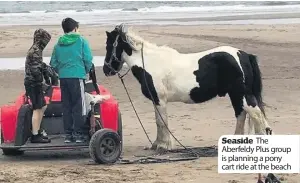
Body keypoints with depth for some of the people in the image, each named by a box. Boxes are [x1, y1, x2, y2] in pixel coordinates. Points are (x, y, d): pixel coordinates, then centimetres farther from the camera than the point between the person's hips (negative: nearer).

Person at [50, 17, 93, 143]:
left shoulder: (58, 44, 10)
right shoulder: (81, 41, -1)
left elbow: (53, 63, 8)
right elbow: (88, 60, -5)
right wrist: (86, 71, 12)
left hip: (63, 77, 4)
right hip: (77, 77, -4)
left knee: (66, 106, 9)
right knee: (78, 106, 0)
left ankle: (68, 134, 11)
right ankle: (78, 134, -2)